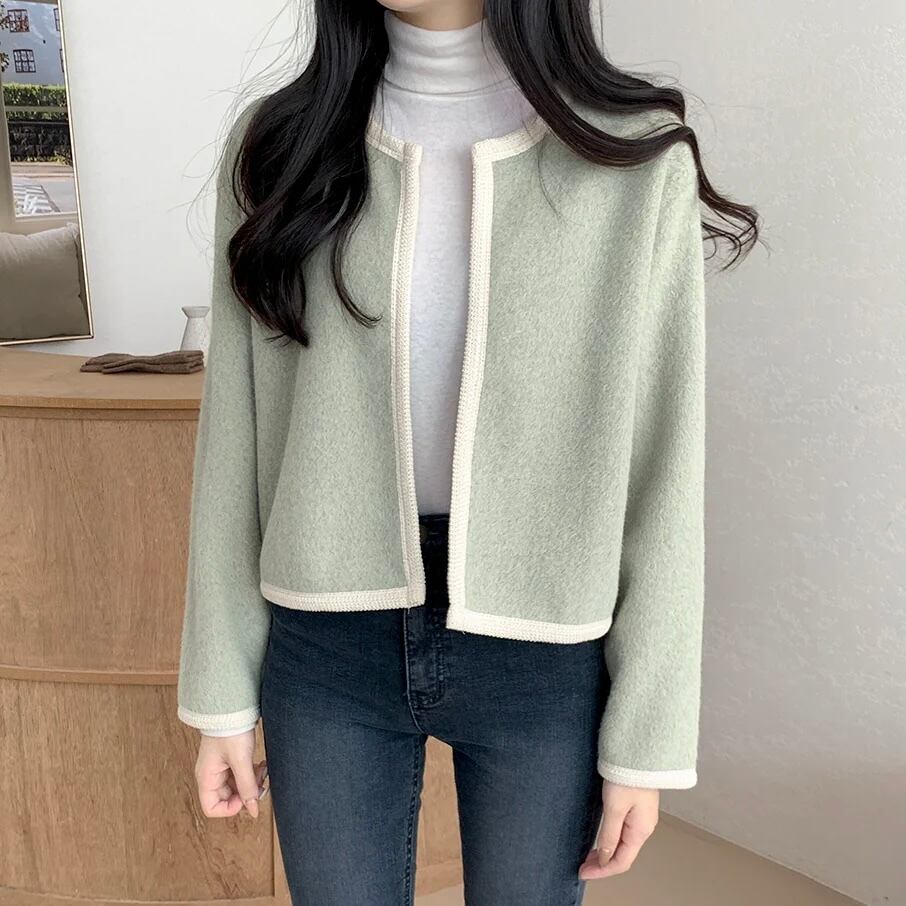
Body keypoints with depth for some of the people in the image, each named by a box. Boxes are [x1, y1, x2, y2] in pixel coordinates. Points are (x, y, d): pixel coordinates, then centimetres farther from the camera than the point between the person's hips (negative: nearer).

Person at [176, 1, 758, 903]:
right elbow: (236, 433, 1)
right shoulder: (280, 145, -3)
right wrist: (222, 692, 4)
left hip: (542, 654, -1)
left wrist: (646, 737, -3)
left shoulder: (635, 158, -9)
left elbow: (662, 465, -6)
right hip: (326, 646, 2)